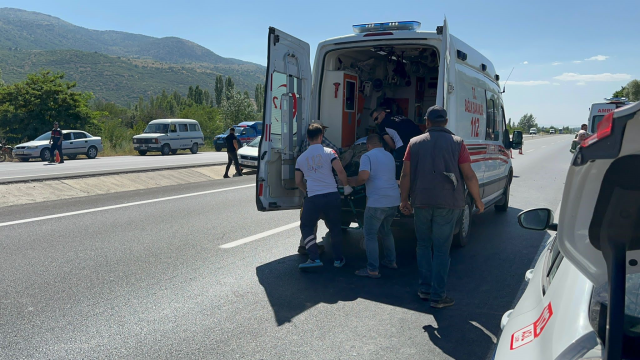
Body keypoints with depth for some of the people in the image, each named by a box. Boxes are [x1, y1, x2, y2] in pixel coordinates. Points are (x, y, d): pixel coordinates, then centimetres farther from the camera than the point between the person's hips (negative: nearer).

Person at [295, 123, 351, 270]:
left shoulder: (301, 158, 10)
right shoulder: (329, 152, 0)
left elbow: (298, 182, 14)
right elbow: (340, 171, -10)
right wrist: (346, 186, 6)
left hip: (313, 198, 0)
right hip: (332, 196, 0)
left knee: (306, 226, 14)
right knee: (335, 227, 16)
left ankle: (314, 258, 3)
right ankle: (338, 259, 23)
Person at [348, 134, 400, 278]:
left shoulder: (367, 156, -5)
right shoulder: (389, 156, 18)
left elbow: (364, 176, -21)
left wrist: (354, 182, 1)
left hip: (377, 202, -8)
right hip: (393, 200, 8)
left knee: (370, 235, 0)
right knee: (385, 231, 25)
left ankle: (373, 270, -1)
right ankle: (391, 261, 32)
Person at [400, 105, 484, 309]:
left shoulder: (415, 143, 4)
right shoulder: (456, 143, 0)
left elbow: (406, 175, 3)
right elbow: (469, 175, -2)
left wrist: (404, 200, 12)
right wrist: (478, 201, 9)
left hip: (421, 203, 2)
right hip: (447, 204, -2)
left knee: (424, 246, 17)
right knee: (441, 250, 4)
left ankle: (425, 289, 22)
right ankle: (438, 296, 8)